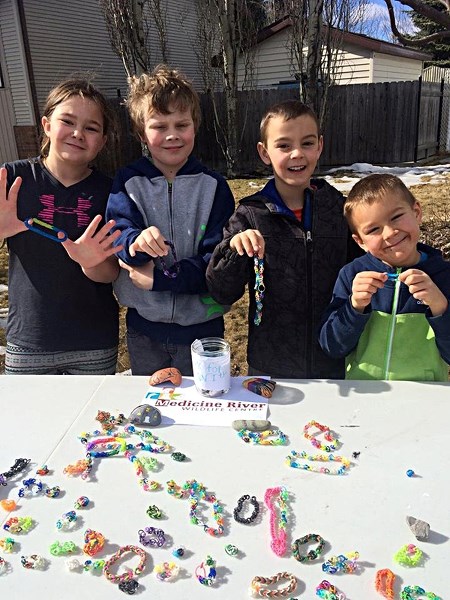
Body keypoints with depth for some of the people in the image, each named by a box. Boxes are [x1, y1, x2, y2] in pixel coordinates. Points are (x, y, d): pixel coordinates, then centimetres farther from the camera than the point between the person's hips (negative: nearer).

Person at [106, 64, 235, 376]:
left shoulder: (213, 186, -6)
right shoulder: (128, 182, -2)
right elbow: (117, 236, -14)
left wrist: (160, 277, -20)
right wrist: (135, 242, -37)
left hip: (201, 327, -1)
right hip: (143, 329, 2)